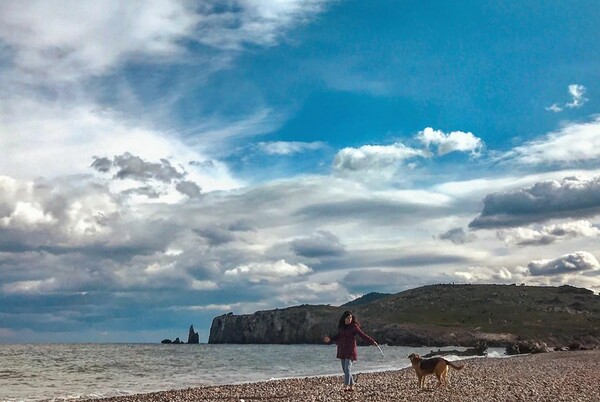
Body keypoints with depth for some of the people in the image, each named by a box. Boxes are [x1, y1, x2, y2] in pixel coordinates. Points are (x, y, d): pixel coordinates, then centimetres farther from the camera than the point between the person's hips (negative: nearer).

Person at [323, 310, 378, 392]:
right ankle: (352, 386, 16)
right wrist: (330, 339, 13)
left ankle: (347, 385, -16)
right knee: (345, 369, 7)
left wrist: (372, 342, -23)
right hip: (342, 351, 6)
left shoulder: (354, 327, -8)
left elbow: (363, 335, -13)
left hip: (350, 350, -6)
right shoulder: (341, 326, 8)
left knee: (347, 368, -14)